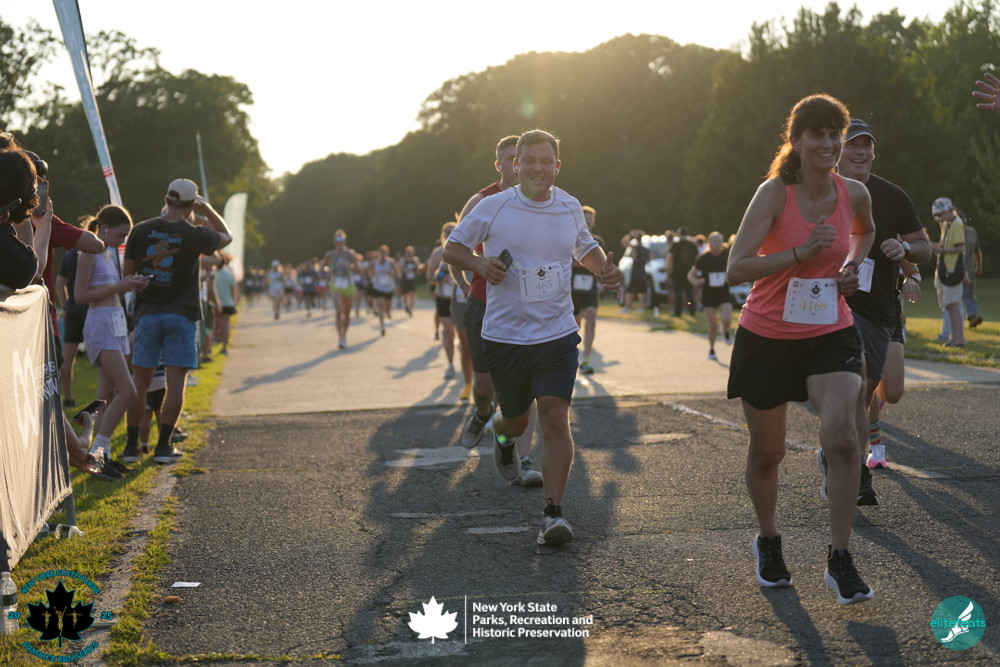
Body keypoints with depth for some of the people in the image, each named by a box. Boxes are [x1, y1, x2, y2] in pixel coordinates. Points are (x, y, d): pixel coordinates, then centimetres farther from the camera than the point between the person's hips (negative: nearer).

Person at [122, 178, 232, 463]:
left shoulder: (141, 231, -2)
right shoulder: (195, 235, -8)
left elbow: (127, 271, 6)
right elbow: (226, 237, 12)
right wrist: (207, 211, 21)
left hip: (147, 312, 3)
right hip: (181, 315, -3)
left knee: (140, 381, 9)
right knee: (176, 382, 0)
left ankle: (132, 445, 11)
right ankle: (163, 446, -2)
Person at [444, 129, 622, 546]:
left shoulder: (570, 208, 5)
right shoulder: (493, 207, -4)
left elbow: (586, 248, 24)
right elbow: (452, 248, 5)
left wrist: (605, 269, 3)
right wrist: (479, 263, -16)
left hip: (557, 335, 1)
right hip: (504, 335, -1)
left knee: (555, 419, -13)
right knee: (516, 420, 13)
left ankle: (553, 513, -10)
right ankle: (503, 434, 51)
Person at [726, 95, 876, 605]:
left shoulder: (854, 193, -2)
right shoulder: (774, 192, -15)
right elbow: (735, 270, -22)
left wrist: (851, 265, 5)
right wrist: (802, 252, -27)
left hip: (831, 334, 2)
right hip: (766, 337, -2)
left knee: (841, 437, -19)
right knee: (766, 452, 10)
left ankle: (839, 561, -8)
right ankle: (768, 541, 37)